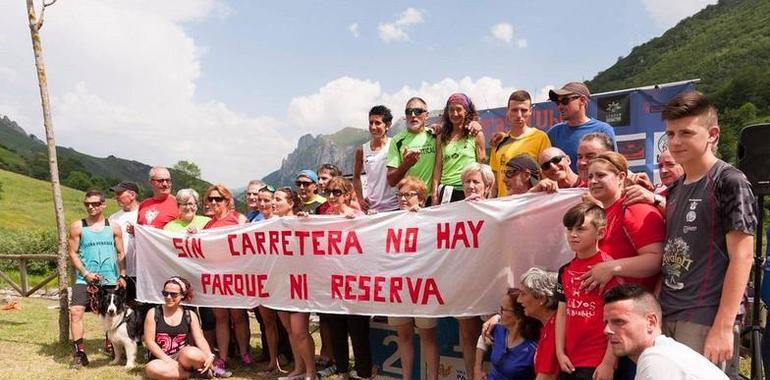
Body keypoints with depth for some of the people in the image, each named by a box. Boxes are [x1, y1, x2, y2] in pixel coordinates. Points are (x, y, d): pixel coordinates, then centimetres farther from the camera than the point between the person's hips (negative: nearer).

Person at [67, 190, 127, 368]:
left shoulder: (114, 227, 5)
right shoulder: (77, 226, 2)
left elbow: (121, 253, 7)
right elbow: (73, 253, 1)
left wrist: (122, 276, -1)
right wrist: (85, 273, -10)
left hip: (110, 280, 1)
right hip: (85, 279, -1)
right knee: (75, 312, -12)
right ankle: (80, 352, -6)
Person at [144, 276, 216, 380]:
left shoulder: (190, 315, 4)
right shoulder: (153, 313, 0)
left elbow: (200, 339, -2)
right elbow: (149, 341, -5)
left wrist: (209, 356, -22)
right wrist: (168, 360, -15)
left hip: (183, 358, 0)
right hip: (162, 359, 1)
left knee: (191, 354, -37)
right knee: (151, 368, -36)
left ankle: (204, 369, -6)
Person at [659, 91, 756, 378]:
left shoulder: (730, 182, -8)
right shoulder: (674, 190, 11)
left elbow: (741, 256, -13)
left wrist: (723, 327, -17)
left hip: (704, 322, -6)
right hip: (666, 316, 6)